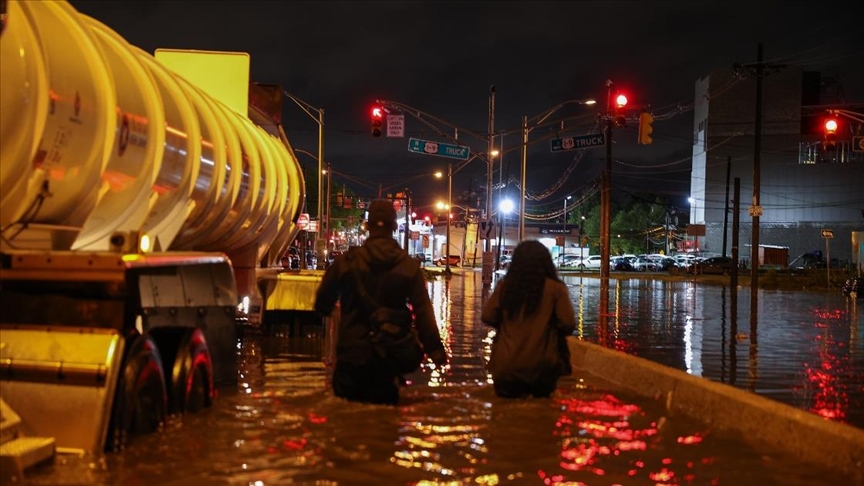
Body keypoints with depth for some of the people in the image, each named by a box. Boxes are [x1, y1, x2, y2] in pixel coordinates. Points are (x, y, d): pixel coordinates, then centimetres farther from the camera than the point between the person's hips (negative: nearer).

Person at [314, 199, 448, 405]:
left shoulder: (346, 262, -6)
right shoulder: (410, 266, -3)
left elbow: (322, 305, 3)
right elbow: (424, 312, -8)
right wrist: (434, 349, -2)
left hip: (351, 354, -1)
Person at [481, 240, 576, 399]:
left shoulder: (504, 286, 0)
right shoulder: (555, 288, -5)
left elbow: (487, 317, 4)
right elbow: (568, 325, -8)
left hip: (505, 366, 2)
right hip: (540, 367, -2)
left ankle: (512, 390, 9)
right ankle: (540, 390, 17)